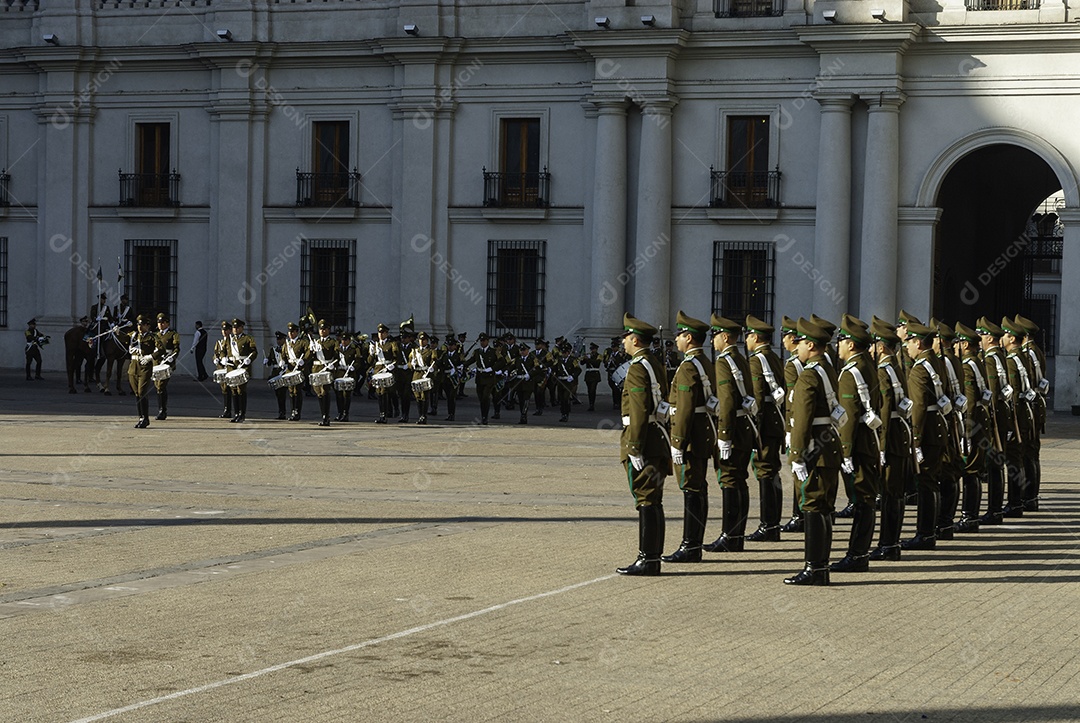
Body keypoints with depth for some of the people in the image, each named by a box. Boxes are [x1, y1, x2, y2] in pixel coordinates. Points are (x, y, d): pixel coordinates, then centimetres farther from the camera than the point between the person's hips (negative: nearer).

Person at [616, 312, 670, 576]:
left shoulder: (638, 368, -14)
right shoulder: (657, 365, 16)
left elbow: (639, 411, -20)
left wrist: (634, 449, -20)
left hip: (642, 439, -10)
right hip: (658, 439, 10)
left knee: (646, 500, -8)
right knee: (654, 501, 11)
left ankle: (647, 560, -7)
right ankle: (653, 558, 15)